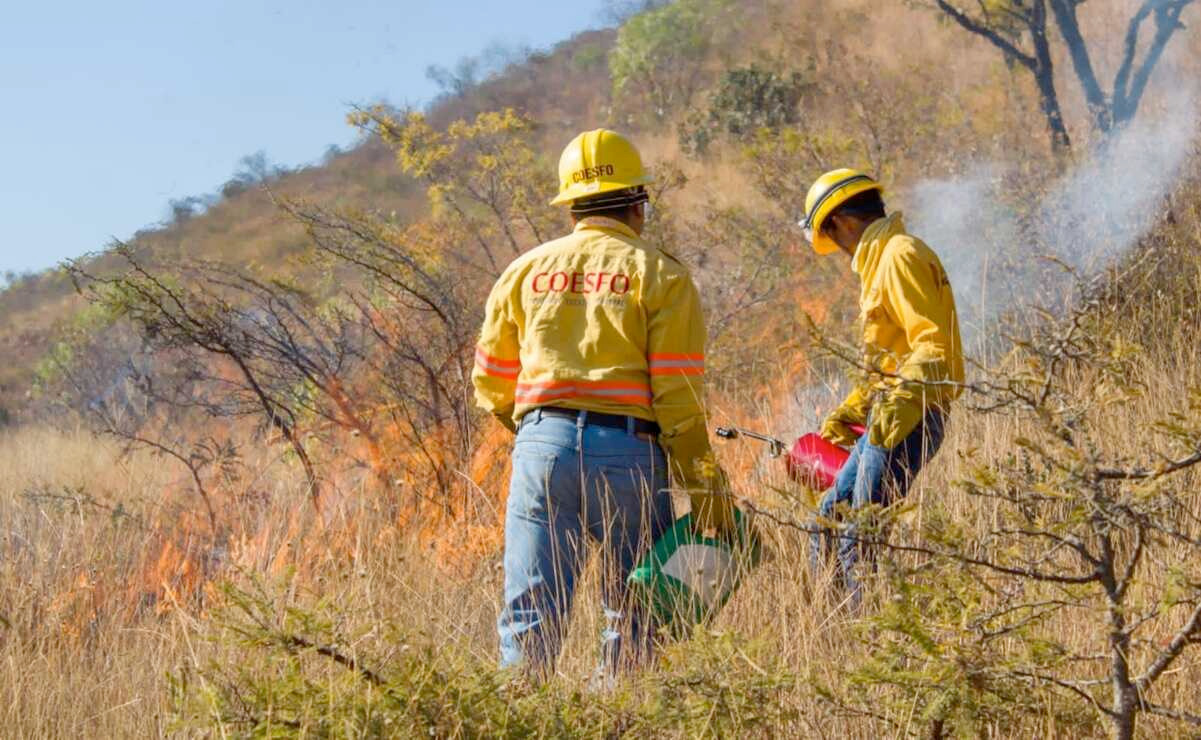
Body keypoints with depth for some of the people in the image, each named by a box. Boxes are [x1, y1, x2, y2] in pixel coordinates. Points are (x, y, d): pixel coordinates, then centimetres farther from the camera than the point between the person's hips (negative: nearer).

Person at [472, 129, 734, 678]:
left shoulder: (526, 271, 14)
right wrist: (704, 488, -3)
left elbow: (491, 386, 17)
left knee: (530, 613, 1)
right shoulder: (660, 275, 4)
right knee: (631, 617, 7)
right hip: (628, 449, -2)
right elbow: (679, 395, -5)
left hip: (542, 445, 2)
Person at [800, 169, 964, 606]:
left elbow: (934, 345, -21)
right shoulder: (880, 260, 21)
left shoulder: (900, 257, -12)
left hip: (908, 419, -11)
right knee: (829, 521, 14)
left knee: (860, 539, -11)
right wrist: (851, 410, 32)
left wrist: (901, 402, -32)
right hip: (889, 415, 11)